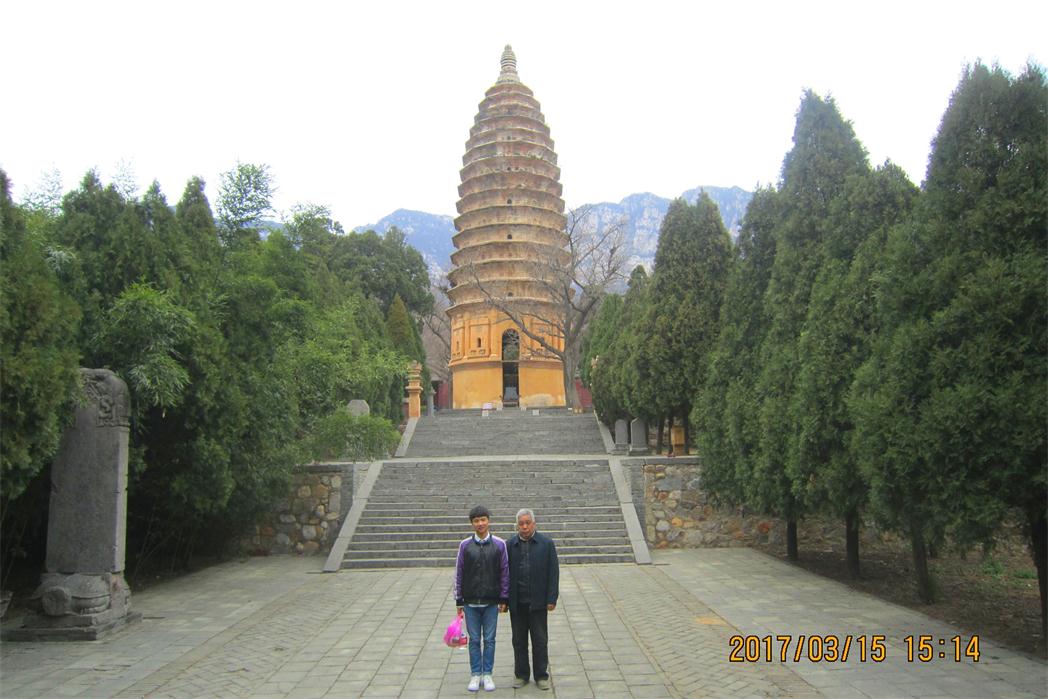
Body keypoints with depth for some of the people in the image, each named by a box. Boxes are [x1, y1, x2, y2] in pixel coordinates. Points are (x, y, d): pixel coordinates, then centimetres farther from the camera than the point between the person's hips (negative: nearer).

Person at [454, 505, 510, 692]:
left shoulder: (499, 544, -2)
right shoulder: (465, 545, -1)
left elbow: (505, 572, 1)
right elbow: (459, 573, 2)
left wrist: (504, 599, -1)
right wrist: (459, 600, 2)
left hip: (491, 602, 0)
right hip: (471, 602, 0)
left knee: (489, 640, 7)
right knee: (474, 640, 8)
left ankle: (487, 674, 19)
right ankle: (475, 675, 20)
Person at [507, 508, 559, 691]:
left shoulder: (546, 543, -3)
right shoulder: (510, 545, 0)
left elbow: (553, 573, -3)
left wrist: (552, 599, -7)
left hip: (537, 602, -1)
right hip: (517, 602, 1)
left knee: (540, 640, 7)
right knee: (519, 641, 11)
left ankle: (541, 676, 19)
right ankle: (521, 674, 24)